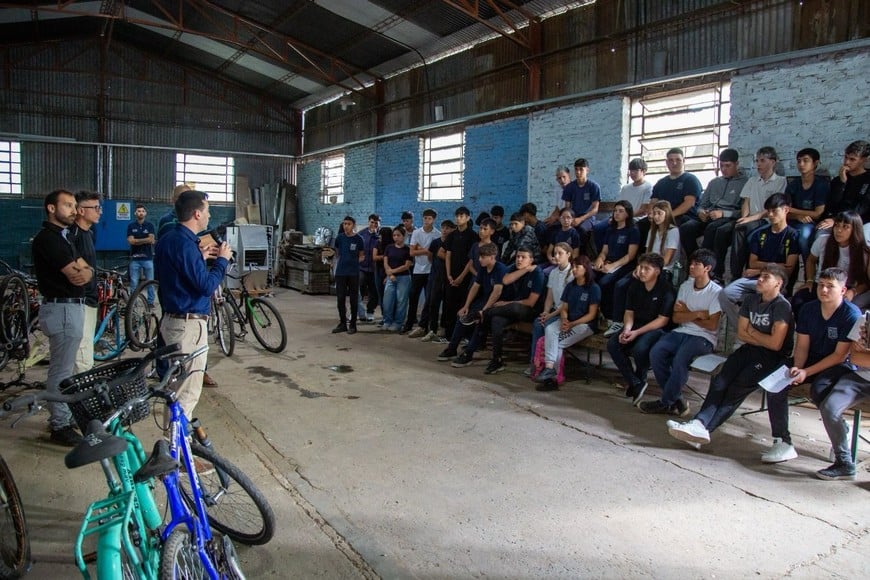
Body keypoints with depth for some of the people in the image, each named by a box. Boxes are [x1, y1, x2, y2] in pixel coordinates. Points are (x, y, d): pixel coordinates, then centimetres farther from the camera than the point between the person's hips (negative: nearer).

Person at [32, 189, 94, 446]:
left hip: (71, 307, 10)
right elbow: (75, 276, -20)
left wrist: (85, 271, -12)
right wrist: (82, 271, 1)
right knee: (61, 370, -3)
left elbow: (86, 270, 9)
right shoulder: (47, 239, -15)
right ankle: (60, 426, 4)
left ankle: (63, 415, 30)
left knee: (64, 367, 18)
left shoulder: (61, 238, 16)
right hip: (62, 309, -10)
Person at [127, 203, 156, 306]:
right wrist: (145, 240, -7)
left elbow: (151, 240, -7)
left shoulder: (150, 225, 4)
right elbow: (130, 241, -4)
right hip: (135, 258, 0)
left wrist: (137, 240, -7)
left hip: (148, 258, 0)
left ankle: (150, 301, 11)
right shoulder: (131, 226, 5)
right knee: (134, 282, 3)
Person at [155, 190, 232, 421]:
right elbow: (206, 286, -22)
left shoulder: (167, 238, 10)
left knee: (178, 385, 22)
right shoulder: (185, 244, -21)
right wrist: (222, 260, -9)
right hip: (189, 324, -11)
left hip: (173, 319, 11)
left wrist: (200, 256, 12)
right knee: (187, 392, -2)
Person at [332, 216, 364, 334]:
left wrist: (354, 261, -4)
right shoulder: (339, 238, 3)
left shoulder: (358, 239, -3)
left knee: (353, 299, 4)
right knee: (340, 298, 4)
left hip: (353, 272, -2)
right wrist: (343, 261, 7)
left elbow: (362, 256, 8)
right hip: (340, 272, 2)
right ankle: (342, 323, 16)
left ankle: (353, 325, 13)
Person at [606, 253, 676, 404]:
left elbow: (663, 320, -15)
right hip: (636, 325, 6)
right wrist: (626, 329, -13)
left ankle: (640, 380, -2)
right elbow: (629, 312, 8)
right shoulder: (635, 286, 6)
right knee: (612, 344, -19)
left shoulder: (666, 289, -12)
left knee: (640, 348, -35)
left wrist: (637, 332, -21)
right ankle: (635, 384, -14)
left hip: (657, 329, -6)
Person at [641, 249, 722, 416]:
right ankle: (676, 400, -14)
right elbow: (676, 317, 5)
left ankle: (666, 402, -15)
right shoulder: (685, 286, 11)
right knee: (656, 352, -23)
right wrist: (697, 314, -11)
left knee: (680, 359, -33)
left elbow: (712, 325, -10)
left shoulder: (716, 292, -6)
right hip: (681, 332, 5)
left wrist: (687, 313, -3)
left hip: (704, 338, -5)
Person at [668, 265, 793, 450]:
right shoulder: (751, 299, 11)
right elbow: (741, 333, 9)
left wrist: (753, 332, -2)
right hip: (750, 350, 6)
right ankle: (700, 424, -35)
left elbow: (775, 344, -18)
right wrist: (764, 340, -6)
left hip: (773, 357, -6)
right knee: (720, 381, -18)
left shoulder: (782, 306, -12)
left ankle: (702, 427, -31)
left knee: (737, 388, -23)